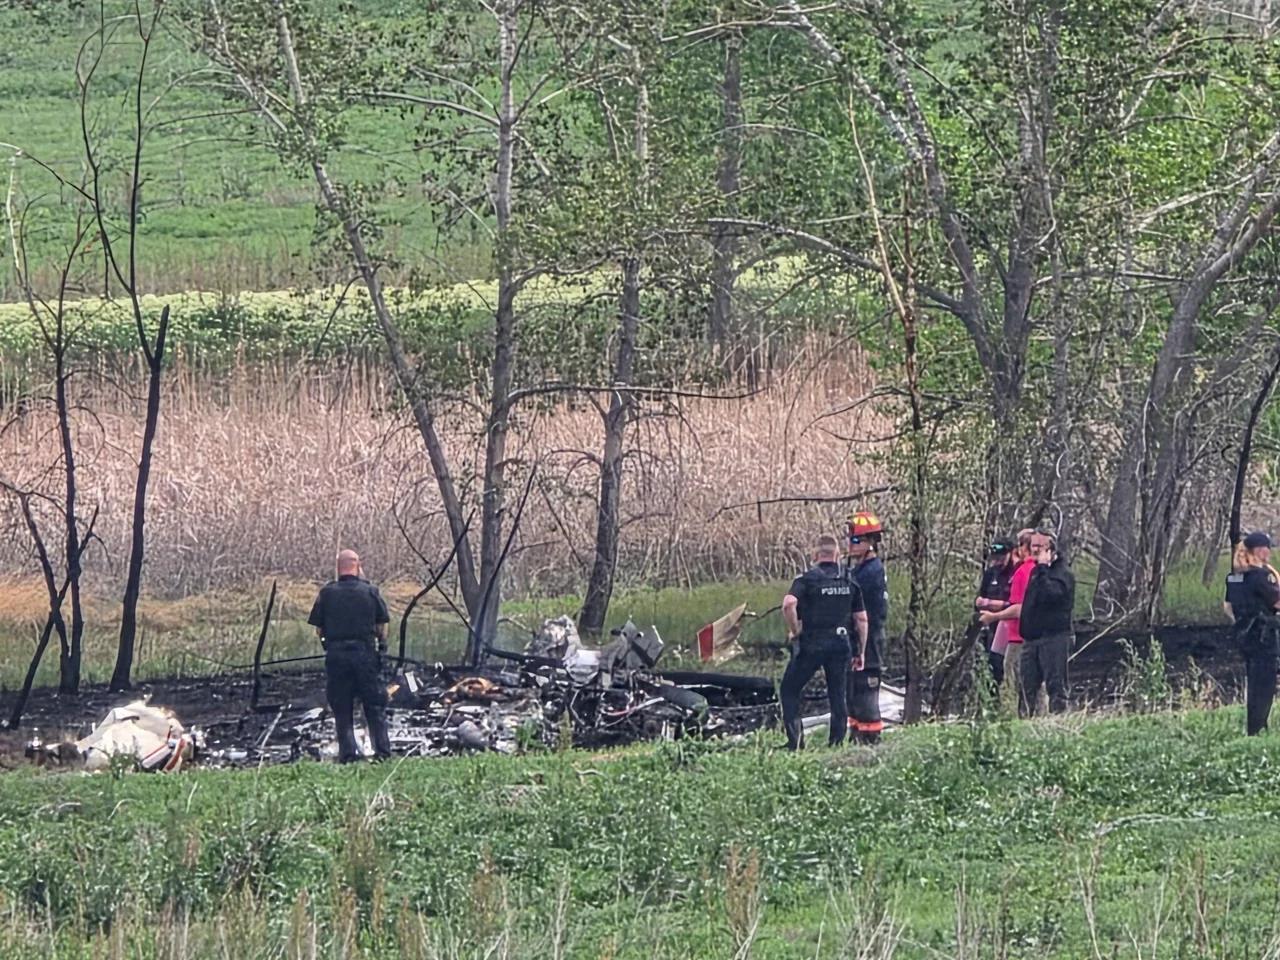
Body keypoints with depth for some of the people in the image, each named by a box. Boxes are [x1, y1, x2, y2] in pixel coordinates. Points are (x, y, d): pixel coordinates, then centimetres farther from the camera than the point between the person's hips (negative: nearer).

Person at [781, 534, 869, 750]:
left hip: (811, 643, -4)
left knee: (789, 691, 7)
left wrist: (794, 631, -8)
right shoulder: (849, 581, 8)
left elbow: (788, 604, -23)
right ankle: (837, 743, 8)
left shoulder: (807, 578, -6)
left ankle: (795, 740, -5)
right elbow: (861, 619, 8)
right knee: (837, 696, 11)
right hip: (840, 643, 4)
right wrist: (861, 652, 14)